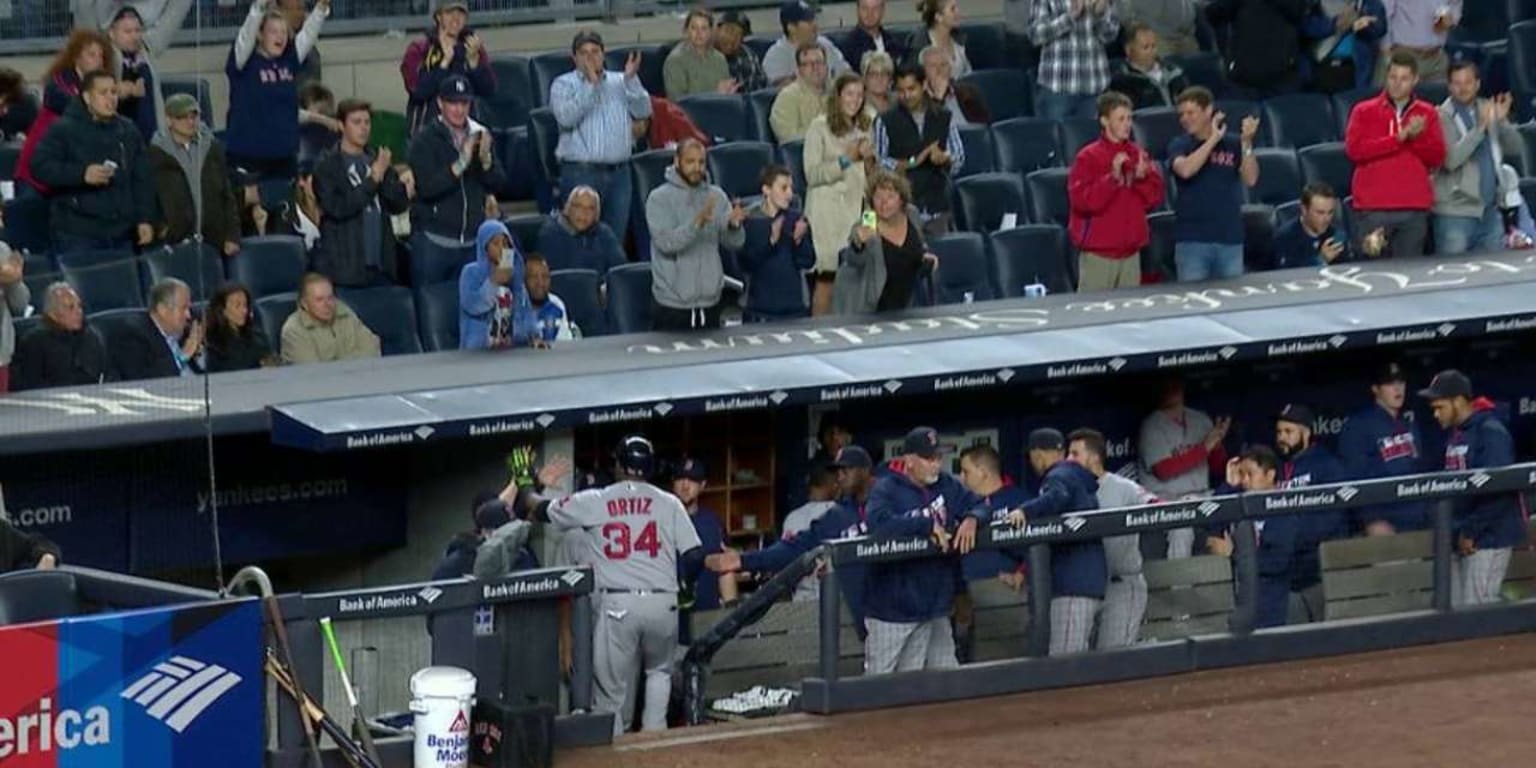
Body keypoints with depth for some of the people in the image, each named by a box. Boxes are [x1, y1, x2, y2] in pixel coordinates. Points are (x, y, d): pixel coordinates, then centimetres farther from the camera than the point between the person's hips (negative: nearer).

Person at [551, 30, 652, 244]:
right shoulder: (563, 85, 3)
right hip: (581, 172, -4)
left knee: (616, 236, 5)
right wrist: (590, 85, -18)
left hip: (618, 172, 4)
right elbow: (566, 117, -15)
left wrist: (631, 80, -11)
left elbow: (643, 111, 1)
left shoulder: (620, 83, 13)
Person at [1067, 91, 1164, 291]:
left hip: (1131, 252, 5)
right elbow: (1082, 201, -14)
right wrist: (1112, 177, -20)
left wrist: (1142, 177, -8)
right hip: (1098, 253, -5)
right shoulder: (1088, 157, -6)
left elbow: (1155, 198, 11)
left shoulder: (1139, 156, 9)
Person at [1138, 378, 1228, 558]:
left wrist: (1217, 443, -5)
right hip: (1167, 498, -5)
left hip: (1201, 496, 5)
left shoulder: (1201, 420, 12)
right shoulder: (1151, 426, -2)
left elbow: (1217, 465, 17)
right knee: (1182, 530, -26)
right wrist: (1204, 447, -14)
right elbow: (1164, 470, -13)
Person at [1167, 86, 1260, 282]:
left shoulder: (1232, 145, 7)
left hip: (1229, 239, 2)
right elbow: (1185, 170, -17)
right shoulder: (1179, 146, 3)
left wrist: (1246, 144, -14)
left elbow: (1250, 179, -3)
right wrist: (1213, 139, -15)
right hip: (1192, 240, -2)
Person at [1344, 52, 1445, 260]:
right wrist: (1399, 137, -12)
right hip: (1373, 210, -2)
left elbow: (1437, 157, 7)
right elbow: (1354, 149, -8)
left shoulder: (1427, 114, 12)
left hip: (1414, 210, 2)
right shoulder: (1364, 112, 6)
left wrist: (1416, 137, -12)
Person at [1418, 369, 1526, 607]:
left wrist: (1470, 532, -17)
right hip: (1462, 540, 9)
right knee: (1456, 610, 8)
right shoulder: (1453, 434, 15)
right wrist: (1455, 531, 10)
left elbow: (1497, 491, -20)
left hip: (1488, 540, -9)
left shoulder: (1491, 433, -14)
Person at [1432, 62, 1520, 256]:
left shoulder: (1488, 110, 9)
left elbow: (1515, 148, 7)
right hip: (1456, 214, -6)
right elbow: (1450, 160, -19)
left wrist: (1502, 122, -11)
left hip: (1490, 211, 6)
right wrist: (1480, 128, -24)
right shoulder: (1443, 117, -7)